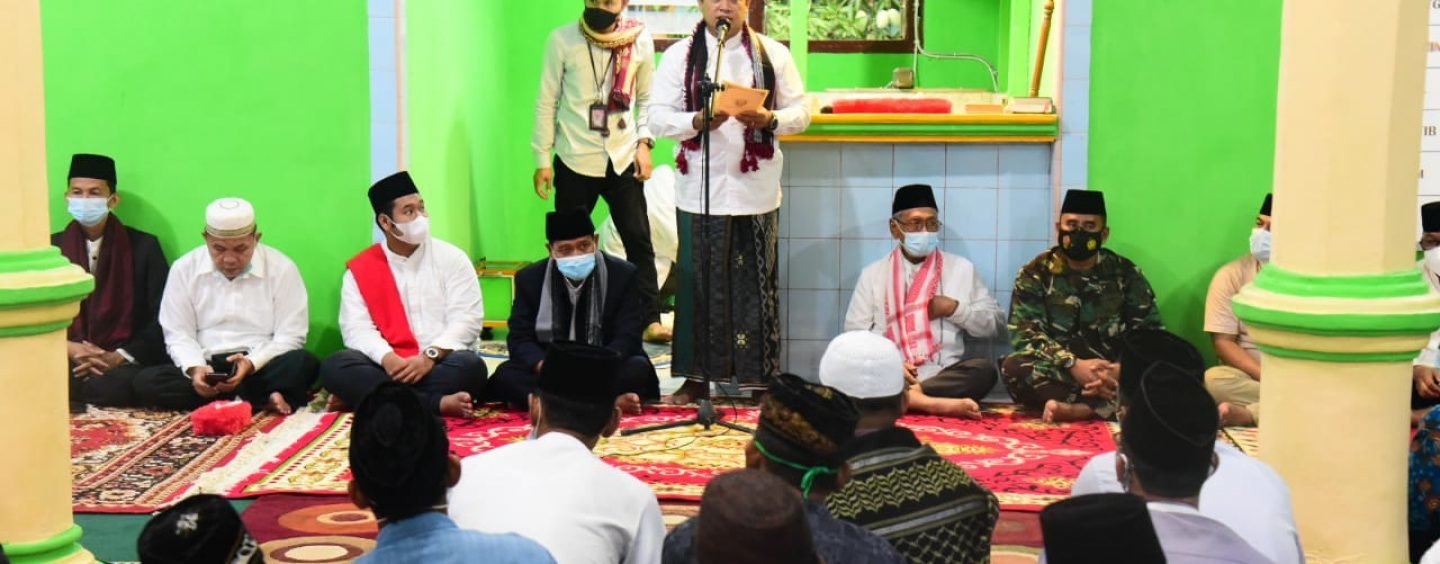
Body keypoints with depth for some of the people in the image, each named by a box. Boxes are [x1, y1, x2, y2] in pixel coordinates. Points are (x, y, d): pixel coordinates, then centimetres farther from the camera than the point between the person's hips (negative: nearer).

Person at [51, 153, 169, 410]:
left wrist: (119, 357, -14)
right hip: (68, 360, 0)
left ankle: (69, 400, -13)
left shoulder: (143, 246, 6)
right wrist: (69, 348, -13)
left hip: (124, 362, 0)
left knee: (116, 385, -37)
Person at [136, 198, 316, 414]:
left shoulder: (282, 268, -2)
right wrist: (195, 369, -19)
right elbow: (179, 335, 3)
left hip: (261, 368, -3)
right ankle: (265, 400, -27)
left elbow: (290, 337, -4)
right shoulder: (184, 269, 3)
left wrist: (251, 363, -22)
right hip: (206, 368, 3)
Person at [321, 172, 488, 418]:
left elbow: (467, 319, -5)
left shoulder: (452, 258, 4)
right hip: (388, 366, 1)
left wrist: (430, 356, -20)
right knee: (335, 367, -27)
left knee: (470, 366, -33)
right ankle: (438, 403, -35)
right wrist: (387, 358, -23)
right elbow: (356, 328, -3)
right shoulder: (360, 268, 6)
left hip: (440, 364, -1)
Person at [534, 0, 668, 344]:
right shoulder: (562, 40, -3)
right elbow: (547, 101, 0)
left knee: (639, 239, 0)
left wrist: (644, 142, -1)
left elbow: (647, 97, 11)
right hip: (575, 160, -1)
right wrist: (542, 159, -2)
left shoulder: (640, 40, 2)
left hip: (623, 160, 1)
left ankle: (650, 319, 6)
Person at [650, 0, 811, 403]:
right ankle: (696, 378, 13)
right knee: (698, 281, 3)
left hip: (755, 189, 0)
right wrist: (698, 120, -20)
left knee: (756, 284, 3)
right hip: (700, 189, 0)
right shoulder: (679, 55, 4)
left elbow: (801, 112, 5)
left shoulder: (773, 54, 6)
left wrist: (770, 119, -15)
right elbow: (658, 117, -2)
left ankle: (759, 378, 12)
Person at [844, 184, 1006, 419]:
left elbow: (996, 322, 14)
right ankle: (934, 403, -39)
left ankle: (908, 396, -34)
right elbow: (855, 333, 7)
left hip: (944, 376, 1)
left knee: (985, 369, -30)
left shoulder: (962, 268, 15)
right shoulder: (873, 274, 13)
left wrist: (955, 308, -3)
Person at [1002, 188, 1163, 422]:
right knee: (1014, 367, -32)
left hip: (1111, 374, 1)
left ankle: (1080, 409, -36)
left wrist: (1123, 369, -20)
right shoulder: (1035, 273, 3)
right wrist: (1073, 365, -25)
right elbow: (1025, 333, -9)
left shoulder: (1126, 273, 7)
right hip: (1056, 374, -1)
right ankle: (1106, 406, -34)